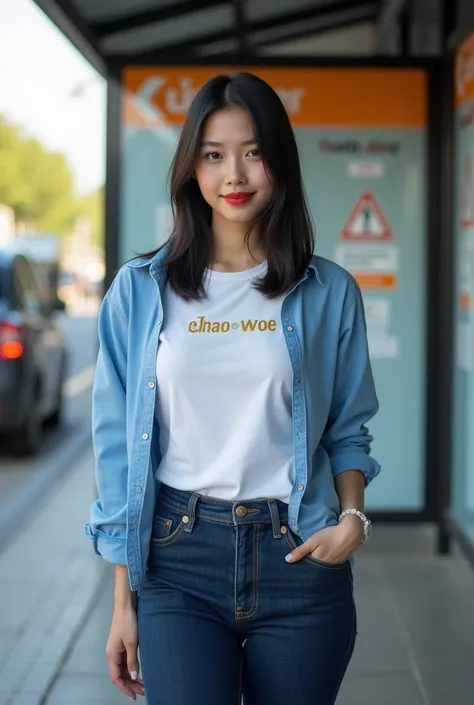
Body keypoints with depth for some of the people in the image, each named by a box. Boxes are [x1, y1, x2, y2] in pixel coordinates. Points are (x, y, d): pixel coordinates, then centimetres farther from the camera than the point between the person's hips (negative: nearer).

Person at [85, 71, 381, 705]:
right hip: (180, 560, 0)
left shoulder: (329, 293, 2)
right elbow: (118, 443, 3)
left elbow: (348, 430, 11)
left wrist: (353, 516, -9)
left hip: (299, 558, 1)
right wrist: (123, 601, 2)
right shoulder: (140, 289, 2)